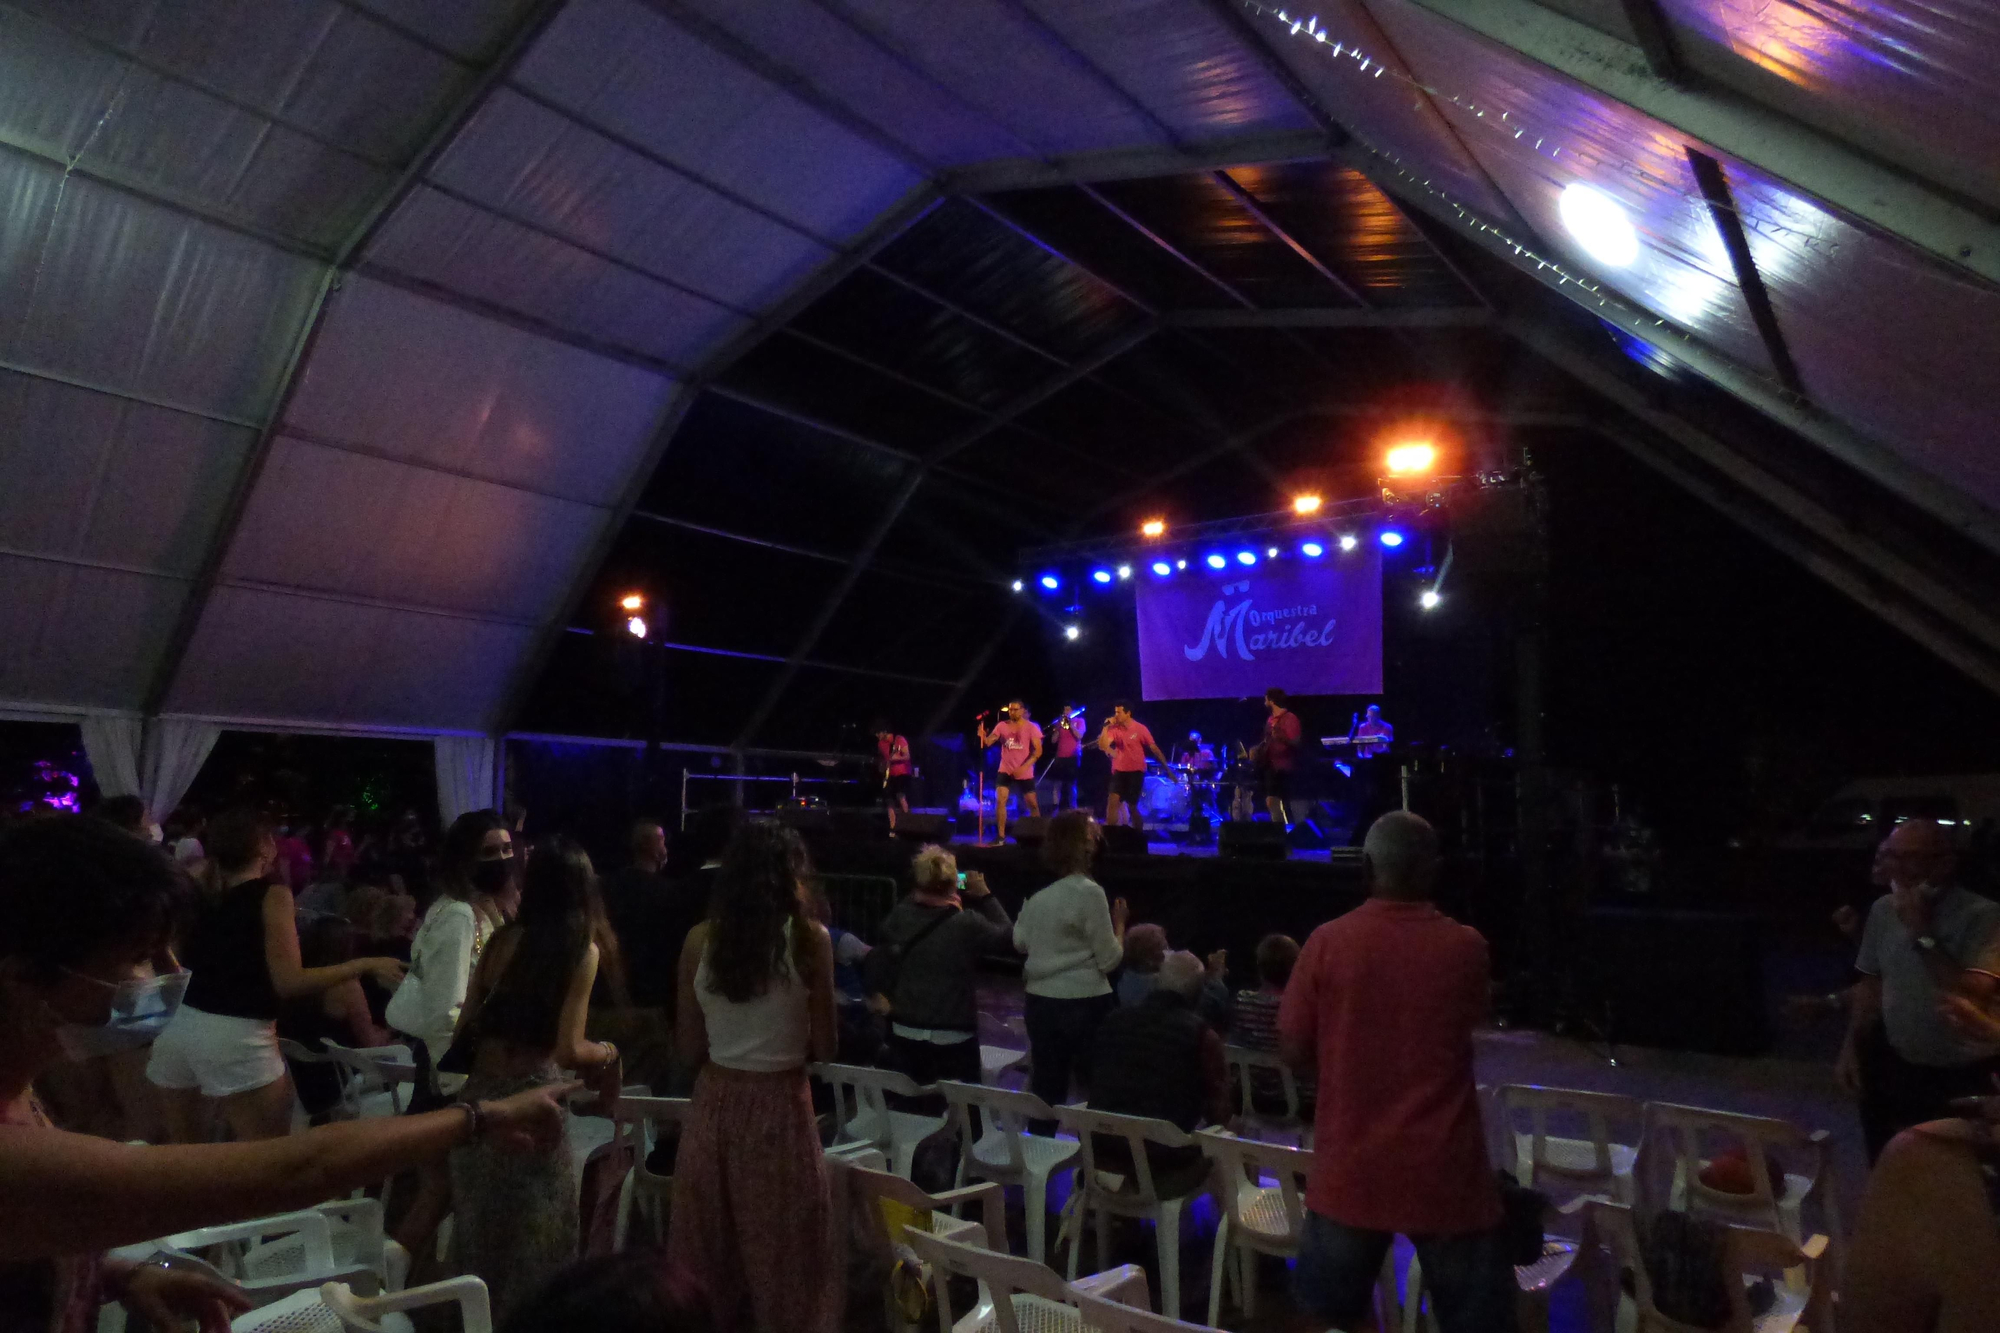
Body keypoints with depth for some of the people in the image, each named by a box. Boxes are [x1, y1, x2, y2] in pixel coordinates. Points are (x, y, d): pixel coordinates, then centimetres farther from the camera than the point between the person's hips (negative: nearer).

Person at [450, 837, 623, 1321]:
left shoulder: (501, 939, 4)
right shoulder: (582, 950, -9)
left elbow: (466, 1029, 10)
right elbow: (568, 1050, -14)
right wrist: (606, 1053, 5)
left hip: (481, 1091, 5)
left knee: (485, 1231, 22)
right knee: (534, 1236, 11)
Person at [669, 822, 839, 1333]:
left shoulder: (700, 939, -2)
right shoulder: (809, 938, -10)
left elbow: (690, 1051, 4)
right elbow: (824, 1049, -4)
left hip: (713, 1105, 3)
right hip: (780, 1107, -3)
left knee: (708, 1255, 16)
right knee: (782, 1254, 11)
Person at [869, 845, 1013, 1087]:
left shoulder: (899, 916, -6)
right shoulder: (966, 923, -17)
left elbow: (882, 934, 16)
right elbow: (1008, 937, -3)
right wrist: (985, 895, 2)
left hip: (906, 1034, 4)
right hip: (953, 1038, -4)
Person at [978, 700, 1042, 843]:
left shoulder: (1031, 727, -7)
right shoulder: (1002, 726, 0)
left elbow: (1038, 750, -12)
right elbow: (988, 742, -10)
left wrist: (1023, 767, -23)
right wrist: (983, 736, -35)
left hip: (1025, 773, -1)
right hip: (1006, 771, 2)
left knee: (1032, 804, 5)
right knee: (999, 800, -12)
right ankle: (1001, 836, -5)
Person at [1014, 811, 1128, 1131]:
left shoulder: (1037, 892, 2)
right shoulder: (1089, 892, -16)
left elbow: (1020, 942, 15)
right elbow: (1109, 959, -12)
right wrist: (1119, 921, 3)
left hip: (1041, 1003, 6)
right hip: (1085, 1005, -5)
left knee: (1045, 1091, 15)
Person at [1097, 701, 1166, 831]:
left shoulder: (1140, 729, -9)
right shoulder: (1114, 729, -2)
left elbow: (1153, 748, -7)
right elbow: (1102, 746, -13)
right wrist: (1106, 727, -18)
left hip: (1136, 771, -2)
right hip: (1119, 771, 2)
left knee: (1132, 806, 4)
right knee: (1112, 801, -12)